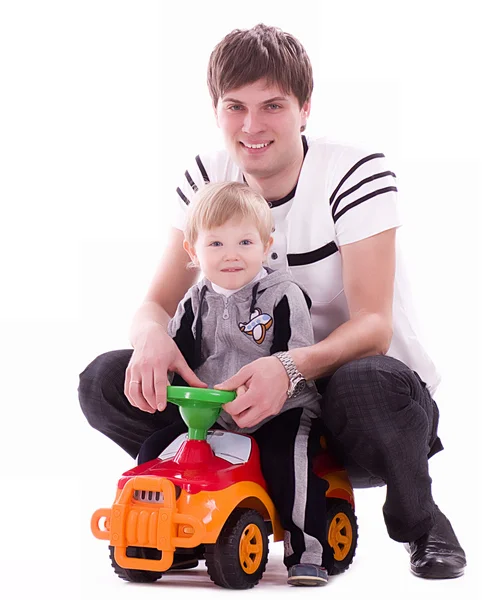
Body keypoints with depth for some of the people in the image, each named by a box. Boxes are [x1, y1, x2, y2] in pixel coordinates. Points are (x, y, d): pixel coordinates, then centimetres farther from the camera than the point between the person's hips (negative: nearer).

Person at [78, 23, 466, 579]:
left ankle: (422, 524, -9)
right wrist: (151, 337, -31)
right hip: (260, 391, 4)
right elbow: (157, 302, -4)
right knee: (104, 382, -16)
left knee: (367, 386, -42)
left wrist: (293, 366, -44)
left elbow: (374, 325, -23)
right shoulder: (207, 179, -2)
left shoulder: (356, 173, -15)